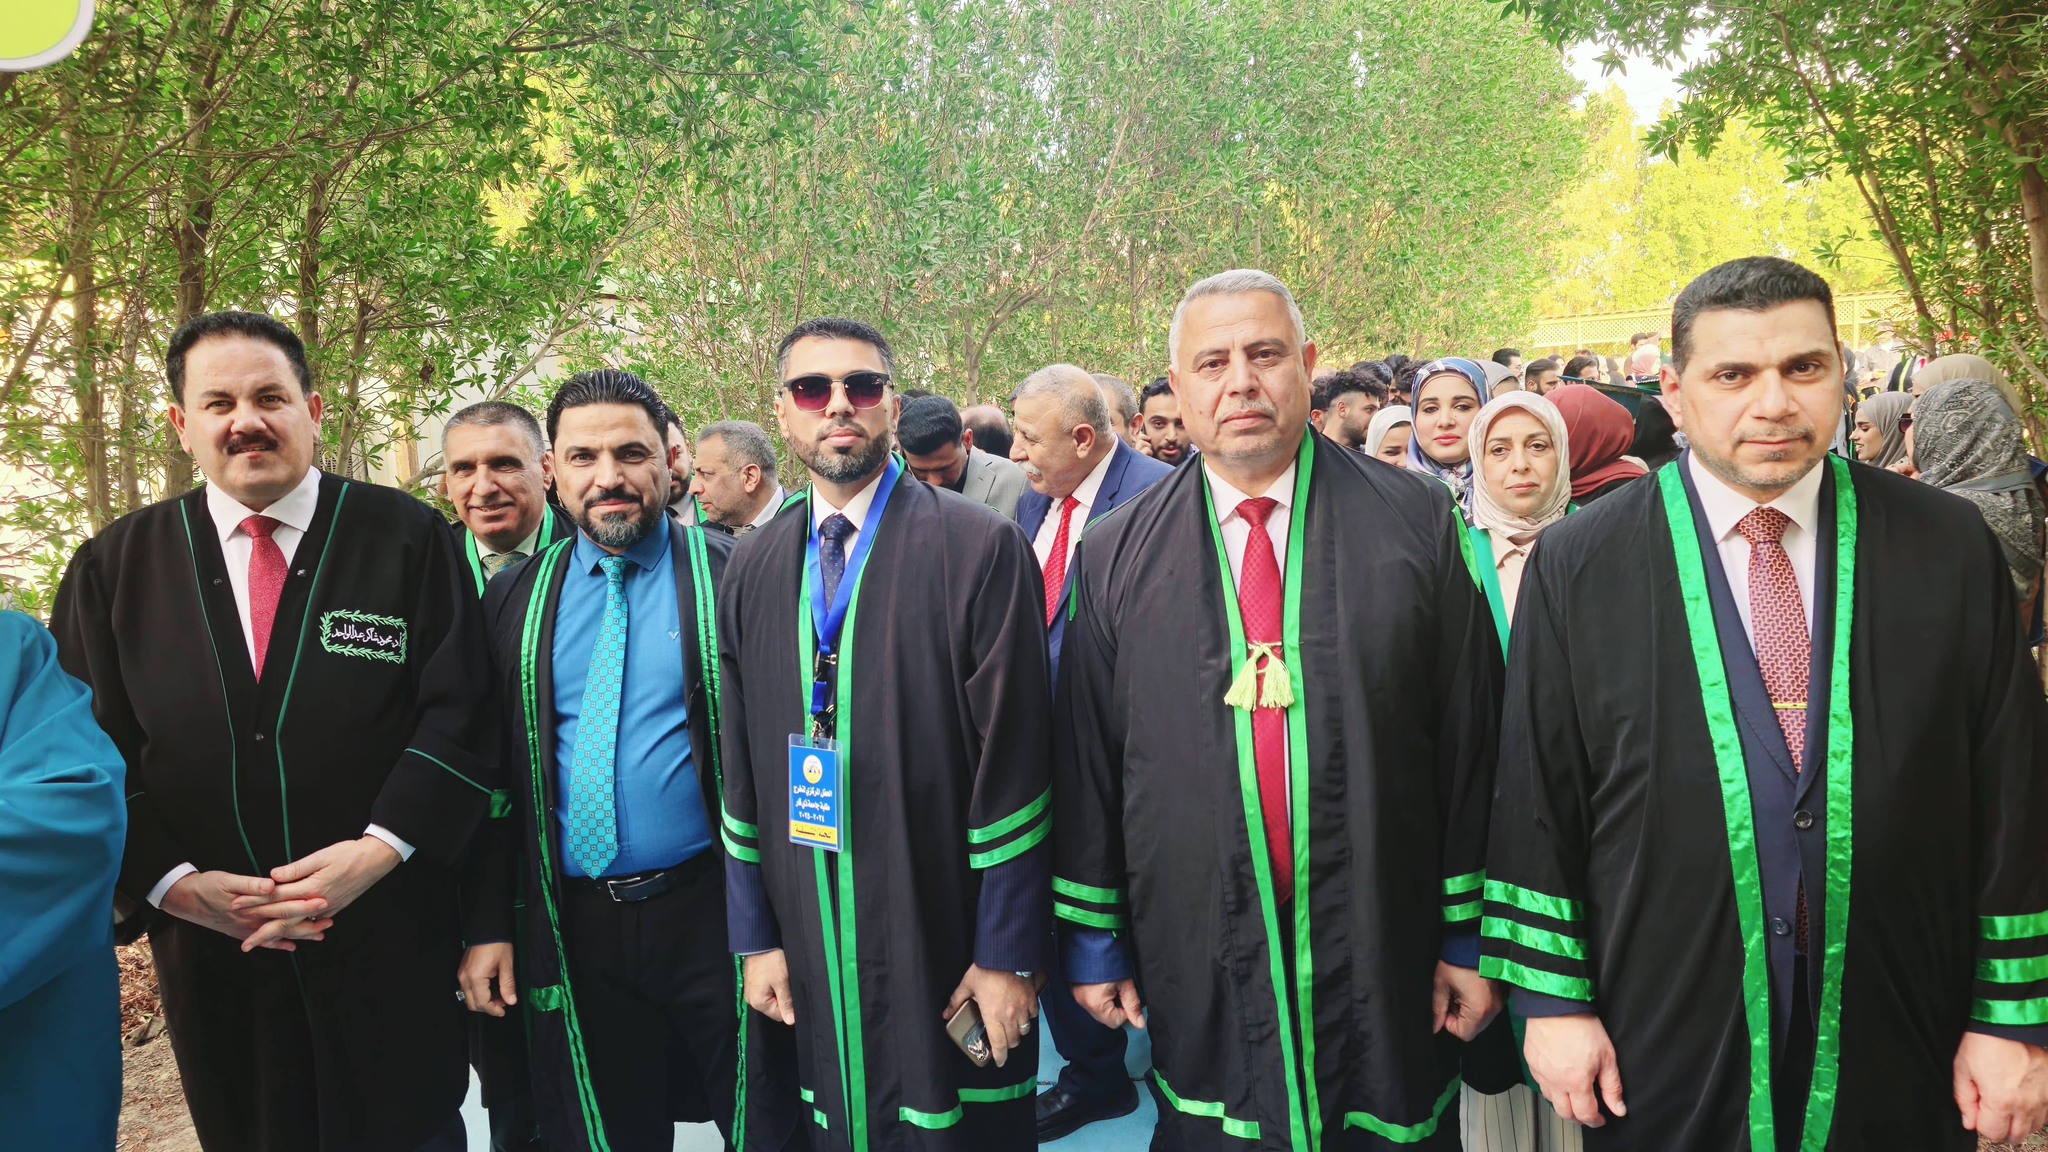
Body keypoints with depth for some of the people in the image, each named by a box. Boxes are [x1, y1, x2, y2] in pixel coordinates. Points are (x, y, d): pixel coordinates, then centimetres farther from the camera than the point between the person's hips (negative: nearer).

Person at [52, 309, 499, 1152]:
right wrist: (174, 882, -9)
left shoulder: (407, 538, -3)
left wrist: (375, 851, -16)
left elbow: (460, 713, -7)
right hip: (210, 952, 3)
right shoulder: (117, 565, 5)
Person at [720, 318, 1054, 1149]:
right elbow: (741, 762, 9)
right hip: (812, 960, 4)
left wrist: (1009, 953, -12)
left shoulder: (979, 548, -10)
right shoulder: (752, 571, 6)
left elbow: (1014, 762, -12)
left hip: (946, 951, -4)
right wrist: (756, 936, 7)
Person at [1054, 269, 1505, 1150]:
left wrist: (1470, 933, -1)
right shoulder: (1115, 558, 1)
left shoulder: (1414, 523, -2)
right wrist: (1092, 940, 4)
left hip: (1383, 964, 0)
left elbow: (1471, 739, -2)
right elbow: (1085, 758, 4)